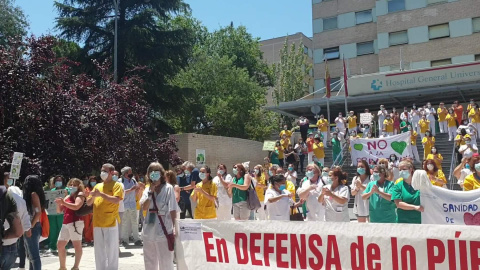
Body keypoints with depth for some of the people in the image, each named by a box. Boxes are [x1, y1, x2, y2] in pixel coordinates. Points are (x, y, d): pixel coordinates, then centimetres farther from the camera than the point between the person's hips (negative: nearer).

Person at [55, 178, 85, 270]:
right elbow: (59, 210, 20)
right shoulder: (67, 197, 21)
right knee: (60, 245, 10)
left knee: (77, 245, -7)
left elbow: (76, 206, -16)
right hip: (65, 223, 8)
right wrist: (58, 203, 1)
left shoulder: (80, 194, 0)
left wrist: (63, 203, -16)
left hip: (75, 222, -8)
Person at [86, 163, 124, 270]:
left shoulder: (116, 185, -1)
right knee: (99, 251, 12)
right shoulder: (97, 186, 16)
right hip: (97, 223, 6)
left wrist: (101, 194, -19)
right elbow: (88, 203, 15)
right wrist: (93, 197, -6)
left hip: (111, 222, -6)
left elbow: (116, 200, -16)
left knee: (111, 250, -1)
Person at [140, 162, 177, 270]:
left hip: (164, 231, -6)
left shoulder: (168, 188, -7)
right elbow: (144, 207, -3)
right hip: (149, 230, 6)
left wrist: (174, 227, -14)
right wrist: (151, 193, -11)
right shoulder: (148, 190, 8)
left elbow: (173, 210, -9)